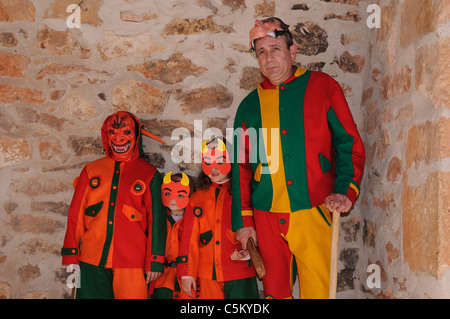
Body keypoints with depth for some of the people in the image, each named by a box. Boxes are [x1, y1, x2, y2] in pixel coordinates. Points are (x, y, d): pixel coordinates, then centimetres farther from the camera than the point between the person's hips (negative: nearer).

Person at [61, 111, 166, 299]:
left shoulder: (149, 175, 5)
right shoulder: (91, 170, 12)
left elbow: (156, 220, 4)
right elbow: (76, 213, 12)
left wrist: (154, 262, 0)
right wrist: (70, 257, 7)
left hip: (131, 262, -2)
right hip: (92, 262, 2)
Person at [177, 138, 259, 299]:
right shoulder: (197, 198, 11)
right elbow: (189, 237, 10)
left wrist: (246, 250, -19)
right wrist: (186, 273, 6)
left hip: (239, 273, -2)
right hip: (207, 274, 3)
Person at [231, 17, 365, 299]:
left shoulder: (322, 86, 4)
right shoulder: (250, 104, 11)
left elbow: (350, 143, 3)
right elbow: (241, 166, 12)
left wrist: (345, 191, -12)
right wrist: (242, 220, 7)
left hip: (313, 213, -2)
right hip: (266, 218, 2)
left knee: (317, 288, -2)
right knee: (275, 289, 9)